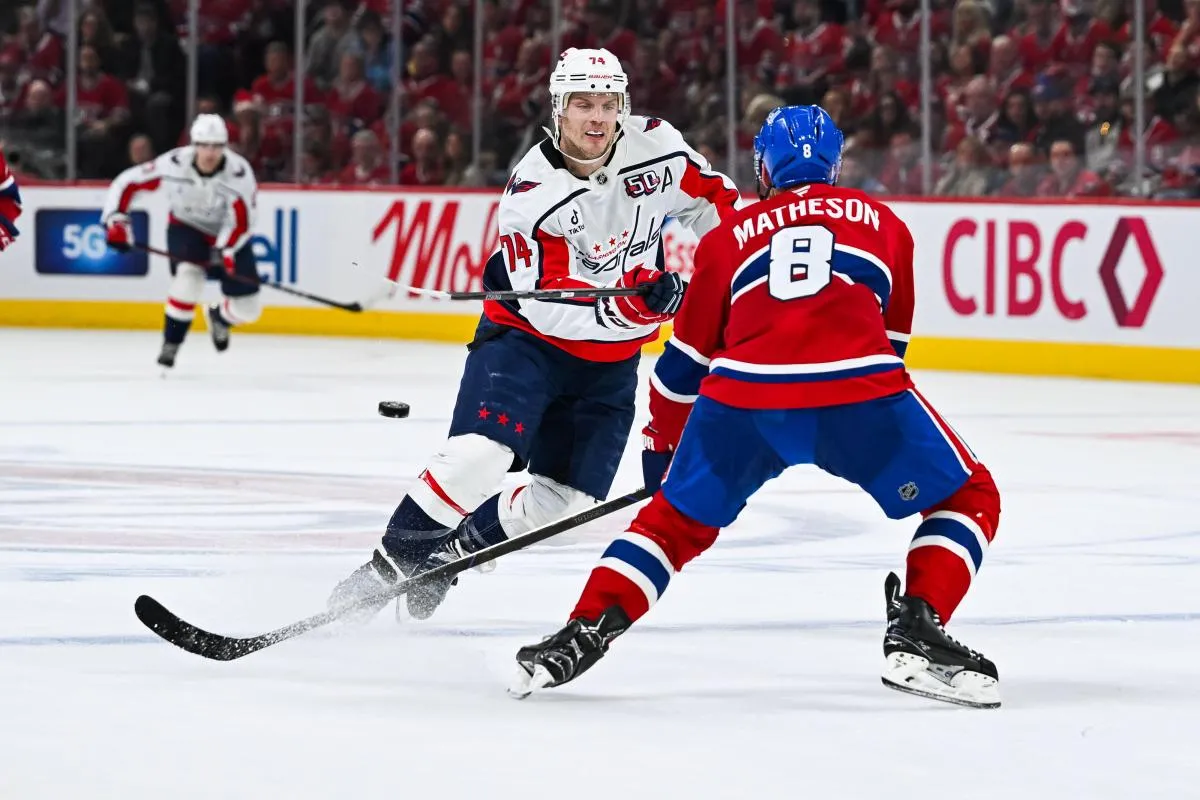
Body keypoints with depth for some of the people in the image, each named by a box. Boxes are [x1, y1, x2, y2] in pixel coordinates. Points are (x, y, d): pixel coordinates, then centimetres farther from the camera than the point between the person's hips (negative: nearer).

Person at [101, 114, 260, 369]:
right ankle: (170, 343, -16)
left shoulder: (239, 173, -28)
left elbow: (241, 221, -27)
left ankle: (219, 317, 34)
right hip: (186, 228, -1)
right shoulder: (174, 164, -25)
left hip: (227, 235, 1)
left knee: (246, 308, -4)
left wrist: (224, 251, -42)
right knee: (189, 274, -32)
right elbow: (127, 183, -15)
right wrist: (116, 220, -22)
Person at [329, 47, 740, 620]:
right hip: (526, 338, -4)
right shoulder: (531, 193, -23)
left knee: (564, 500, -2)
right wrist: (631, 305, -38)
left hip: (610, 360, 5)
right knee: (480, 453, -26)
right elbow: (547, 308, -26)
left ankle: (455, 548, 21)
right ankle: (387, 565, -13)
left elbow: (712, 198, 8)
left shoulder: (656, 147, -12)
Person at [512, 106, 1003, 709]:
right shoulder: (884, 225, 25)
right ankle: (915, 635, -2)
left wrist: (662, 447, 41)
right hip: (861, 396, -2)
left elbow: (686, 361, 28)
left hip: (742, 398, 2)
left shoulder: (729, 236, 24)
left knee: (674, 519, 24)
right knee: (968, 498, 16)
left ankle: (584, 633, 12)